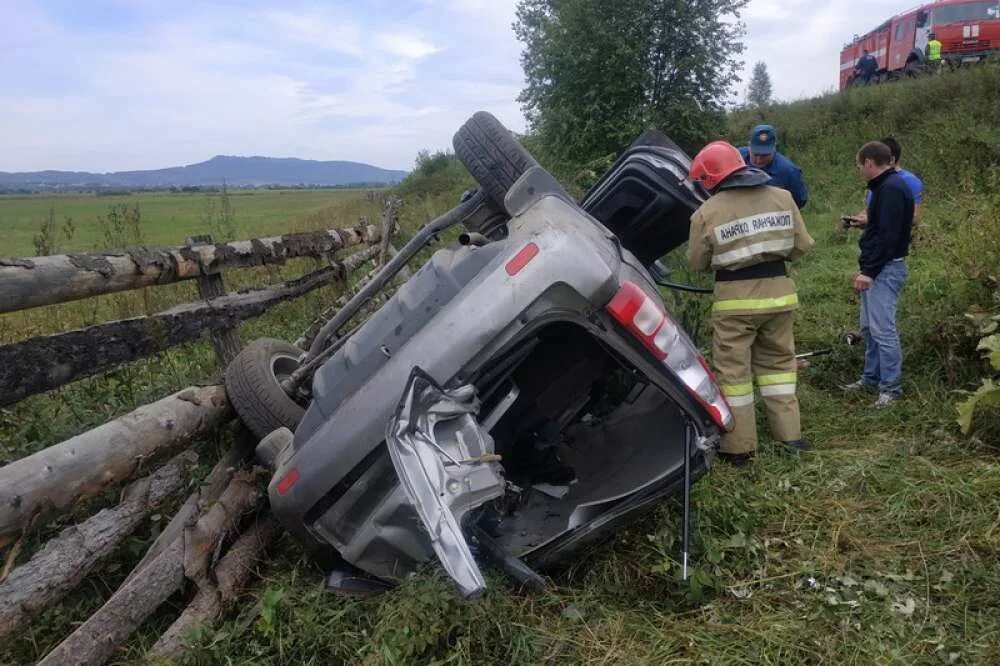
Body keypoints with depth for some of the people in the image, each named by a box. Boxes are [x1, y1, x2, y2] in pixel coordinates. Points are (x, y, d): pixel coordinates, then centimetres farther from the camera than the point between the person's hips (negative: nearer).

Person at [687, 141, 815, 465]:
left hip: (735, 298, -4)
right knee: (777, 361, 18)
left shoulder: (707, 212, -9)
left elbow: (697, 262, 1)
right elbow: (802, 245, 8)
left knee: (733, 369, 5)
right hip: (778, 292, 4)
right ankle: (789, 434, 22)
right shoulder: (782, 198, 3)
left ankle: (739, 445, 11)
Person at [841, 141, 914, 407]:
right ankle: (871, 378, 26)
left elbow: (888, 235, -23)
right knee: (869, 327, 16)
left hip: (886, 269, -11)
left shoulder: (891, 188, -16)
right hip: (877, 268, 11)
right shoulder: (885, 186, 16)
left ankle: (891, 387, -2)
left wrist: (869, 271, -23)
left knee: (882, 329, -9)